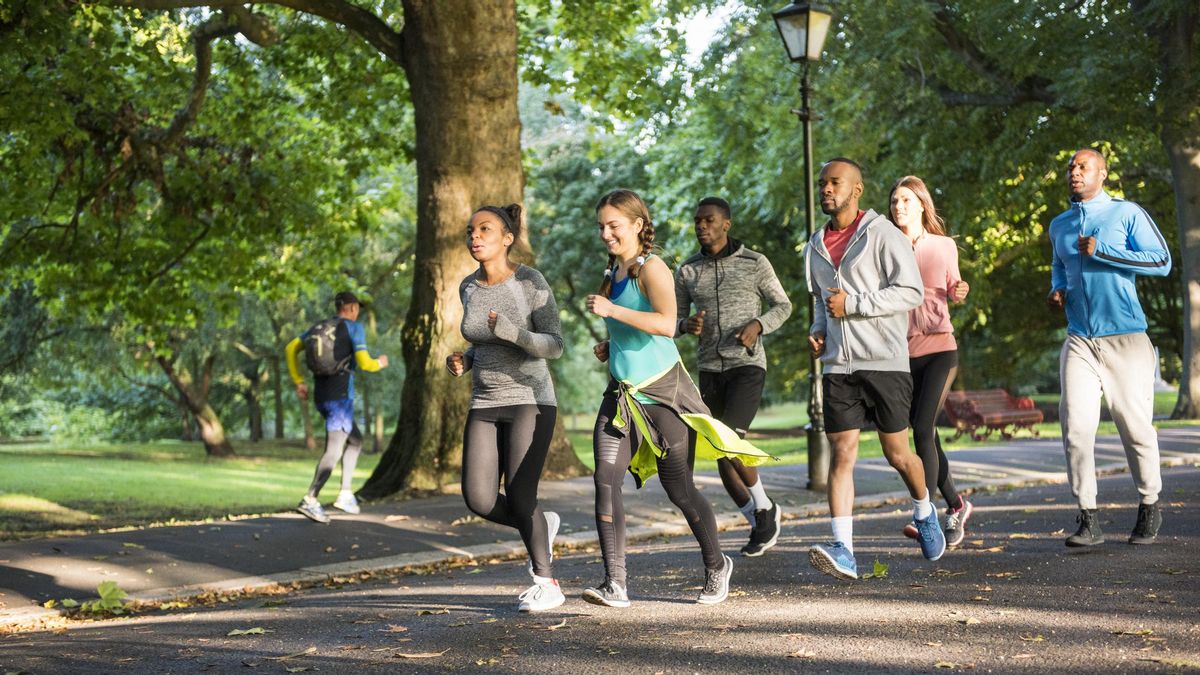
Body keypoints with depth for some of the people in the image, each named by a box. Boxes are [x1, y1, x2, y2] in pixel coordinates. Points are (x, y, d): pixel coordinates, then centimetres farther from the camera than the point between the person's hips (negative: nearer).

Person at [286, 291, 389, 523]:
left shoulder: (320, 326, 15)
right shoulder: (354, 327, -6)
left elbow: (290, 348, 14)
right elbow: (364, 364, -14)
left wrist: (299, 382, 15)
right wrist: (380, 363, 9)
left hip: (321, 397, 8)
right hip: (341, 396, -8)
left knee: (355, 440, 22)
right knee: (334, 451, -13)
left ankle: (345, 494, 14)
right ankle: (310, 500, -27)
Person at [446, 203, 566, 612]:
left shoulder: (531, 282, -11)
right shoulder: (469, 288, 6)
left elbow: (554, 346, -13)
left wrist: (512, 332, -31)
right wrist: (463, 362, 0)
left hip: (530, 401, -5)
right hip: (485, 405, 5)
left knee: (519, 497, -12)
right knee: (478, 500, -6)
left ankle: (545, 582, 8)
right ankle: (541, 526, 23)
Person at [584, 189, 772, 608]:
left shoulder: (651, 268, -12)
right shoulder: (612, 273, 12)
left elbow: (666, 324, -29)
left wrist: (611, 310, -30)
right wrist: (611, 347, 11)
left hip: (662, 392, -7)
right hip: (622, 393, 7)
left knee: (678, 489, 3)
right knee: (606, 479, -11)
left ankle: (716, 566, 27)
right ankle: (614, 585, -13)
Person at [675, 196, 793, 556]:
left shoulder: (755, 263, -3)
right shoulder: (687, 271, 6)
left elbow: (783, 306, 5)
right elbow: (672, 323, 10)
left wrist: (757, 325, -15)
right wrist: (687, 325, -14)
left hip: (747, 367, -4)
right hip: (710, 369, 5)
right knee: (723, 459, 3)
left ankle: (764, 506, 2)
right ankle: (761, 526, 21)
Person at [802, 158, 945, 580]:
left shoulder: (883, 235, -4)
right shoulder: (816, 245, 16)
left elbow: (911, 291, -12)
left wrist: (852, 304, -15)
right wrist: (818, 330, 10)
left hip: (884, 360, -4)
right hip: (838, 366, 5)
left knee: (897, 453, 4)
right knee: (841, 452, -7)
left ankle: (924, 513, 34)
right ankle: (843, 551, -13)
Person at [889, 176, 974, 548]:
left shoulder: (944, 246, 5)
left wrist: (959, 292, -3)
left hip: (939, 348, -2)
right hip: (903, 350, 2)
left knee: (923, 428, -17)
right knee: (924, 434, 9)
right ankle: (955, 504, 28)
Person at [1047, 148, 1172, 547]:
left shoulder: (1127, 214, -1)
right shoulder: (1059, 226, 15)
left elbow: (1162, 262, -10)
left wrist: (1101, 251, -14)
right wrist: (1056, 291, 10)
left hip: (1125, 338, -4)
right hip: (1079, 340, 4)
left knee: (1134, 424, 0)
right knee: (1076, 424, -10)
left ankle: (1149, 508, 20)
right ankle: (1088, 520, -6)